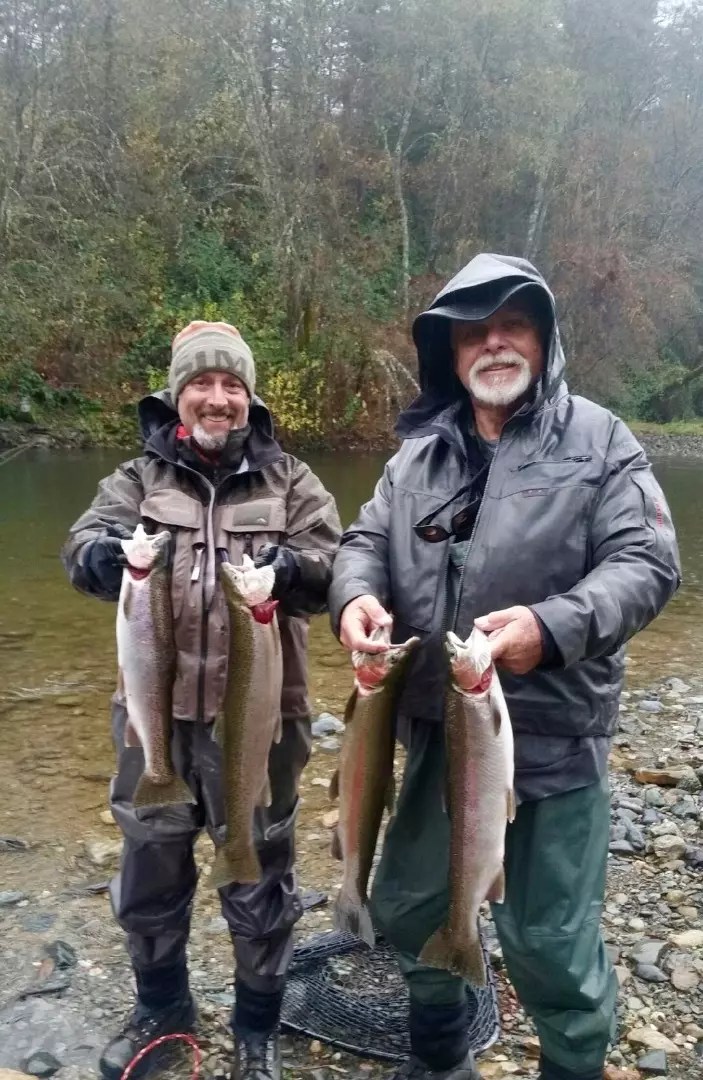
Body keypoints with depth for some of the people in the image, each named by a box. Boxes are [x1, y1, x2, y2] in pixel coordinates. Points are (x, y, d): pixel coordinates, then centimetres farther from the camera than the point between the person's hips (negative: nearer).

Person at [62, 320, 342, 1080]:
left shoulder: (289, 481, 2)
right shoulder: (139, 478, 4)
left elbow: (334, 568, -8)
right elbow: (83, 548, -10)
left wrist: (291, 566, -30)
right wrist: (106, 552, -34)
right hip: (158, 712, 2)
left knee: (259, 878, 12)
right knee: (150, 867, 18)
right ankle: (161, 1006, 44)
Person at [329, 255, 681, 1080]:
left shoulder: (598, 440, -4)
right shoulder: (419, 453, 8)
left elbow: (646, 562, -11)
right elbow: (367, 540, 9)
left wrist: (554, 626, -28)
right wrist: (356, 595, -15)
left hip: (553, 733, -5)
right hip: (437, 729, 5)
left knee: (549, 942, 7)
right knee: (408, 907, 21)